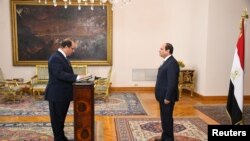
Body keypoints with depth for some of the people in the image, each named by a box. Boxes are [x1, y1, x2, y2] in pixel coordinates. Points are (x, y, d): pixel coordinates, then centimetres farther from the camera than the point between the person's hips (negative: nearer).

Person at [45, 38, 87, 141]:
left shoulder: (63, 57, 13)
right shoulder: (55, 58, -19)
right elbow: (60, 74, -29)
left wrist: (77, 77, 1)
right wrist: (77, 77, -29)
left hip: (63, 94, 10)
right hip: (57, 94, -10)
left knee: (61, 117, 19)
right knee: (57, 118, 3)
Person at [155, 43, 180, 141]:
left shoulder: (172, 63, -19)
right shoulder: (167, 61, 14)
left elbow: (172, 82, -23)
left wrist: (167, 97, -22)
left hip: (167, 97, -10)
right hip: (163, 96, 10)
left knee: (167, 118, 1)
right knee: (164, 118, 17)